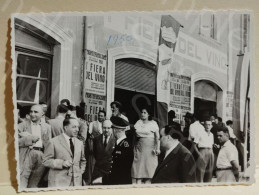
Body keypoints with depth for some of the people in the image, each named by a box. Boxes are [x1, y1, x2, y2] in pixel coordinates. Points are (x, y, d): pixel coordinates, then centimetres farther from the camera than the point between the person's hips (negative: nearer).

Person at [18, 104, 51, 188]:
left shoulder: (46, 127, 14)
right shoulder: (22, 125, 6)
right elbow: (17, 141, -4)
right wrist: (32, 138, -12)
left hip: (42, 155, 3)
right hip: (27, 155, -3)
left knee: (34, 184, 7)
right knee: (22, 181, -11)